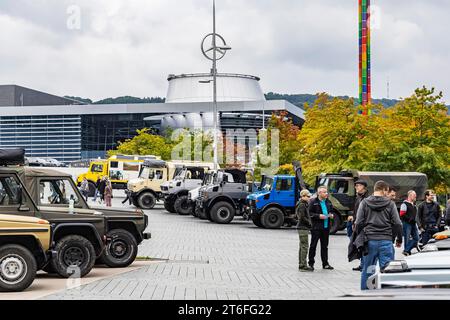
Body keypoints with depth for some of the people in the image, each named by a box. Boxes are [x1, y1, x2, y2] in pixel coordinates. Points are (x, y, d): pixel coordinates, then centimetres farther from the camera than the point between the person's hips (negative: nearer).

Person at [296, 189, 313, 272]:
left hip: (302, 228, 11)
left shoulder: (304, 204, 16)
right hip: (303, 228, -11)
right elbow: (302, 217, -21)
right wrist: (309, 223, -12)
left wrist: (309, 222, 12)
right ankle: (303, 266, -8)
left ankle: (301, 265, 19)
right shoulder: (302, 205, -15)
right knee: (304, 246, -9)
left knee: (302, 246, 13)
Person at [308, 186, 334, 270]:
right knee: (313, 245, 1)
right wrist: (319, 216, -20)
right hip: (316, 227, -6)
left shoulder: (328, 202, 14)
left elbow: (331, 211, 26)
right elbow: (310, 213, -10)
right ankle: (311, 263, 8)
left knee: (324, 246, 10)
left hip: (326, 227, 6)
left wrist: (331, 215, 5)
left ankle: (325, 263, 15)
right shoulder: (313, 202, -6)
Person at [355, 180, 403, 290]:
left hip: (369, 241, 1)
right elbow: (397, 224, 1)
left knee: (367, 271, 8)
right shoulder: (390, 204, 1)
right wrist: (399, 239, 13)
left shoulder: (365, 203, 3)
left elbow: (359, 223, 0)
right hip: (386, 241, -1)